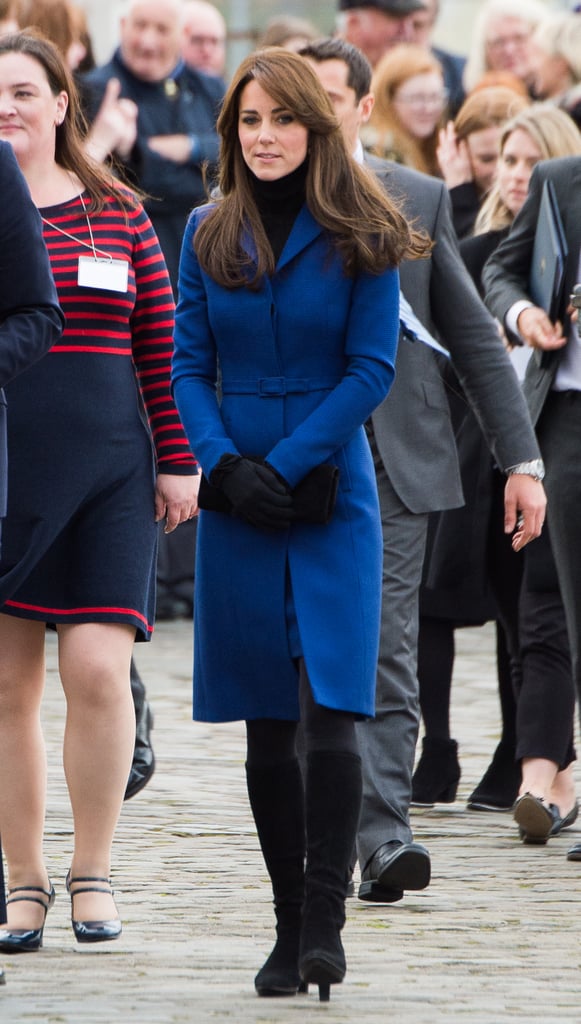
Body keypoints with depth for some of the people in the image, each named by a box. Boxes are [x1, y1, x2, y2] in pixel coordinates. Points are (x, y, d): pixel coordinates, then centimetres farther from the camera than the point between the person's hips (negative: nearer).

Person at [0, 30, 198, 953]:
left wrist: (179, 462, 6)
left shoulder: (118, 218, 8)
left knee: (97, 668, -11)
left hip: (108, 473, 0)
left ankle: (94, 871, 4)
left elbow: (161, 352, 9)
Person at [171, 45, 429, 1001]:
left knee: (328, 712, -14)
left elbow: (371, 370, -6)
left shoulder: (361, 238, -1)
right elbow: (188, 367, 7)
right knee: (267, 727, 5)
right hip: (239, 499, 3)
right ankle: (290, 930, 11)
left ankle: (325, 923, -12)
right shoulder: (208, 235, 8)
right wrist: (225, 465, -9)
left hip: (333, 495, -3)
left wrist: (285, 465, -12)